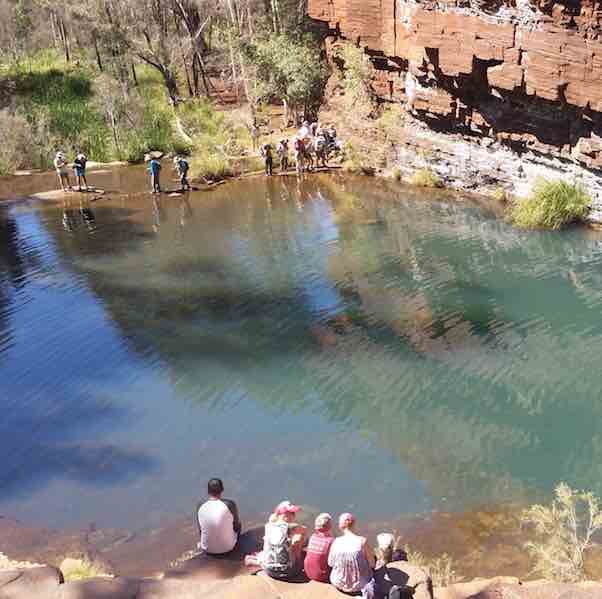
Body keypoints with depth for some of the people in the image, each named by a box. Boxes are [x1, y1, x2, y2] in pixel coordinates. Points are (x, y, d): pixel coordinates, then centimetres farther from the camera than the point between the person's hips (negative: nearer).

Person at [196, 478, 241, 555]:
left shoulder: (200, 507, -15)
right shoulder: (230, 505, -22)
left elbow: (200, 529, 1)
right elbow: (237, 525, -5)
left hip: (207, 549, 2)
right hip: (227, 548, -2)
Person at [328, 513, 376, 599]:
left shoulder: (336, 541, -16)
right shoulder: (362, 541, -24)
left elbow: (330, 563, -4)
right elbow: (372, 564, -13)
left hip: (338, 584, 2)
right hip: (359, 585, -2)